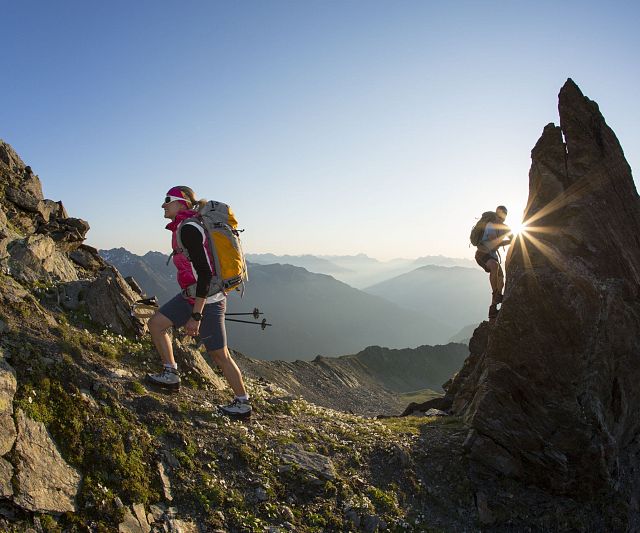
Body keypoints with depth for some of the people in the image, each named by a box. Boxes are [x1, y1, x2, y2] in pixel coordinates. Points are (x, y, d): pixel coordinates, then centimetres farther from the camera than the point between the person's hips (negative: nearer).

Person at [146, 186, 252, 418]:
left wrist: (196, 316, -24)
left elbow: (205, 273, -26)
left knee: (219, 354, 2)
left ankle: (242, 404, 17)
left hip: (207, 301, -10)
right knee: (155, 323, 10)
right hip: (191, 296, 10)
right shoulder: (183, 226, 11)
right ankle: (170, 375, 21)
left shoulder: (188, 229, -21)